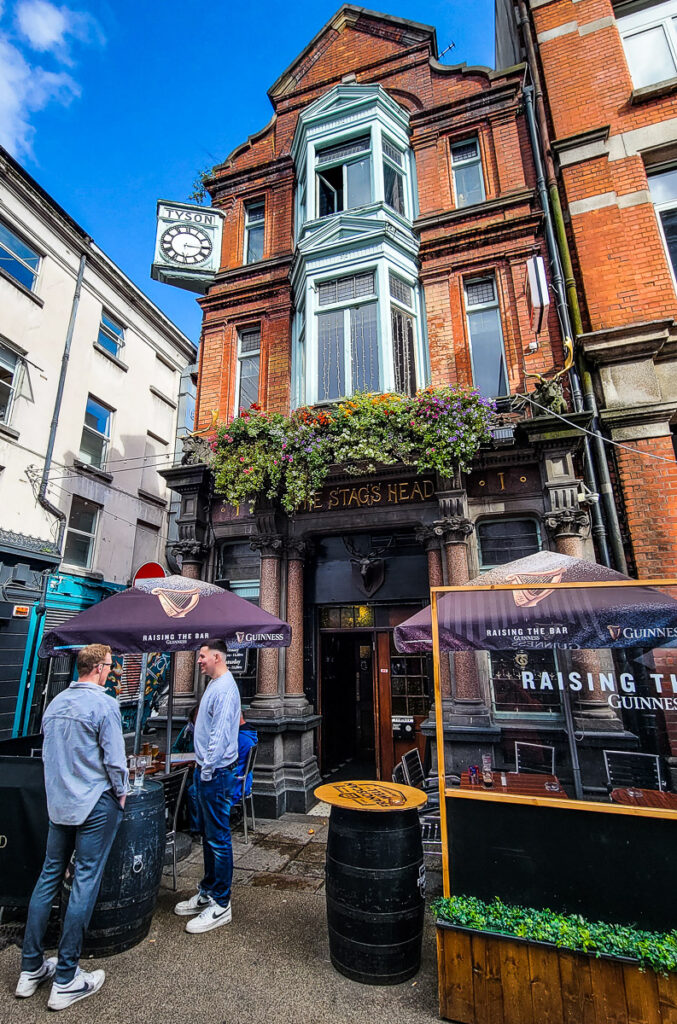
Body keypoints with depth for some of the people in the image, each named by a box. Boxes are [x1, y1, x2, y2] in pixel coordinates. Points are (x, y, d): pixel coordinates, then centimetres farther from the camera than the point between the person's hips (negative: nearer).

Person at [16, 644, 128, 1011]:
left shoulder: (55, 703, 6)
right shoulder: (103, 704, -18)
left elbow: (47, 753, 16)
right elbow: (114, 758, -17)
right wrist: (121, 793, 0)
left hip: (58, 803, 8)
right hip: (95, 805, -7)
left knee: (49, 877, 18)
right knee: (85, 883, 4)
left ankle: (31, 969, 30)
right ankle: (65, 981, 14)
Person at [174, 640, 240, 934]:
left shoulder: (225, 688, -21)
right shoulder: (215, 684, 12)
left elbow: (220, 734, -25)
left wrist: (208, 771, -19)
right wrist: (202, 767, 18)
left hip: (217, 772, -10)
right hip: (206, 770, 10)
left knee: (218, 838, 2)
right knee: (207, 833, 20)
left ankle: (220, 905, 15)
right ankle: (207, 892, 35)